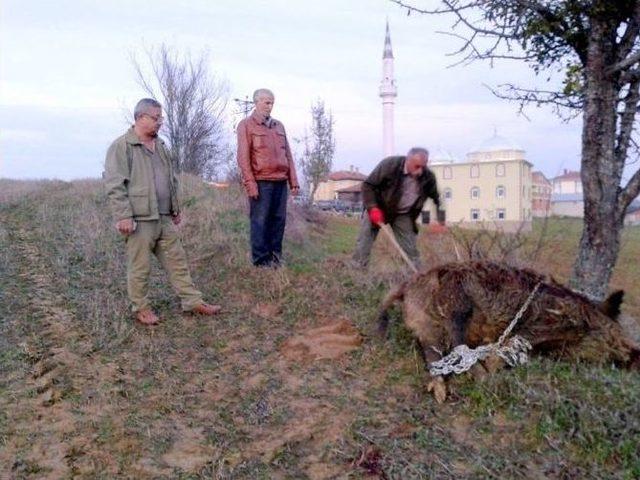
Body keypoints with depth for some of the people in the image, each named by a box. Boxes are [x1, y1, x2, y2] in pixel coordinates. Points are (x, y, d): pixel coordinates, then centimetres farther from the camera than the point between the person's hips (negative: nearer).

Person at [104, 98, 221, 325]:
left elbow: (172, 180, 22)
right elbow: (114, 185, -14)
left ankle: (193, 301, 17)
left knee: (177, 260, 10)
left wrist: (176, 209, 22)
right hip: (139, 220, -7)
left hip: (164, 219, 7)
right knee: (140, 267, 4)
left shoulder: (160, 145, 15)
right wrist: (123, 216, -18)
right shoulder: (121, 147, -8)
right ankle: (141, 308, 20)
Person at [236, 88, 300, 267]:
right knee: (260, 221, -2)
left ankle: (275, 257, 17)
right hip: (261, 182, -5)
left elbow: (288, 155, 17)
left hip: (280, 181, 5)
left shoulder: (279, 125, 18)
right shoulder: (246, 125, 3)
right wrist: (250, 183, -12)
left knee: (278, 219, 6)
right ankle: (261, 260, 6)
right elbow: (243, 157, -4)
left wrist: (293, 181, 11)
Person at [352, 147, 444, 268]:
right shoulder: (389, 165, -25)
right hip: (378, 210, -2)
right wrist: (373, 208, -27)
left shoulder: (428, 177, -15)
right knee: (364, 242, -7)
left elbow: (437, 198, 3)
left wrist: (441, 220, -7)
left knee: (410, 249, 2)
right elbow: (368, 185, -18)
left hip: (403, 215, 2)